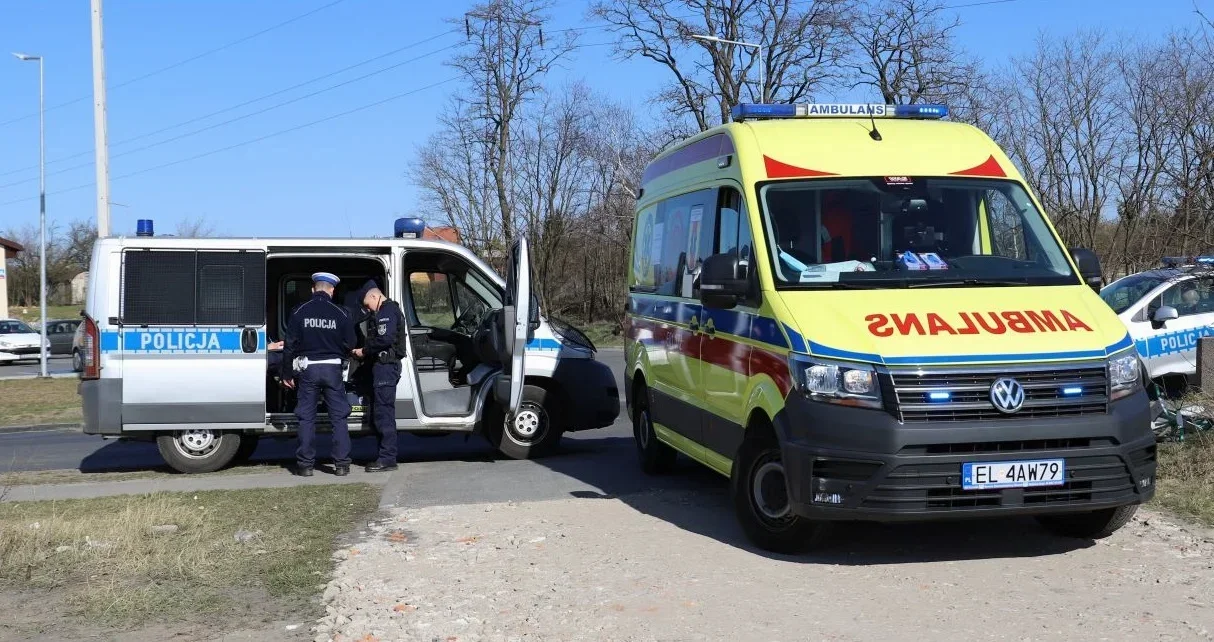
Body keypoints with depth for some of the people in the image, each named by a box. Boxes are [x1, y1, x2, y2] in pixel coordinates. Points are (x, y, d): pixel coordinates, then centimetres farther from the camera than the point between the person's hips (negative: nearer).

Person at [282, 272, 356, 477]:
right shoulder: (341, 313, -3)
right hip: (332, 368, 0)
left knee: (306, 418, 7)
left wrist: (287, 374, 6)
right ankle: (342, 463, 5)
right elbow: (349, 345, 1)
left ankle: (305, 464, 8)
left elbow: (290, 345, -1)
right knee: (339, 417, 7)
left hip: (307, 368, 0)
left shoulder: (299, 312, -2)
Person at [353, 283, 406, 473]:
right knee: (379, 413, 13)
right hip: (383, 365, 11)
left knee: (383, 412, -10)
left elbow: (385, 339, -22)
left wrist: (364, 351, -11)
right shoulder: (386, 311, 24)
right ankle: (385, 457, 16)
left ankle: (388, 458, -10)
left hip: (386, 366, -11)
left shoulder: (387, 311, -11)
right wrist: (366, 351, 9)